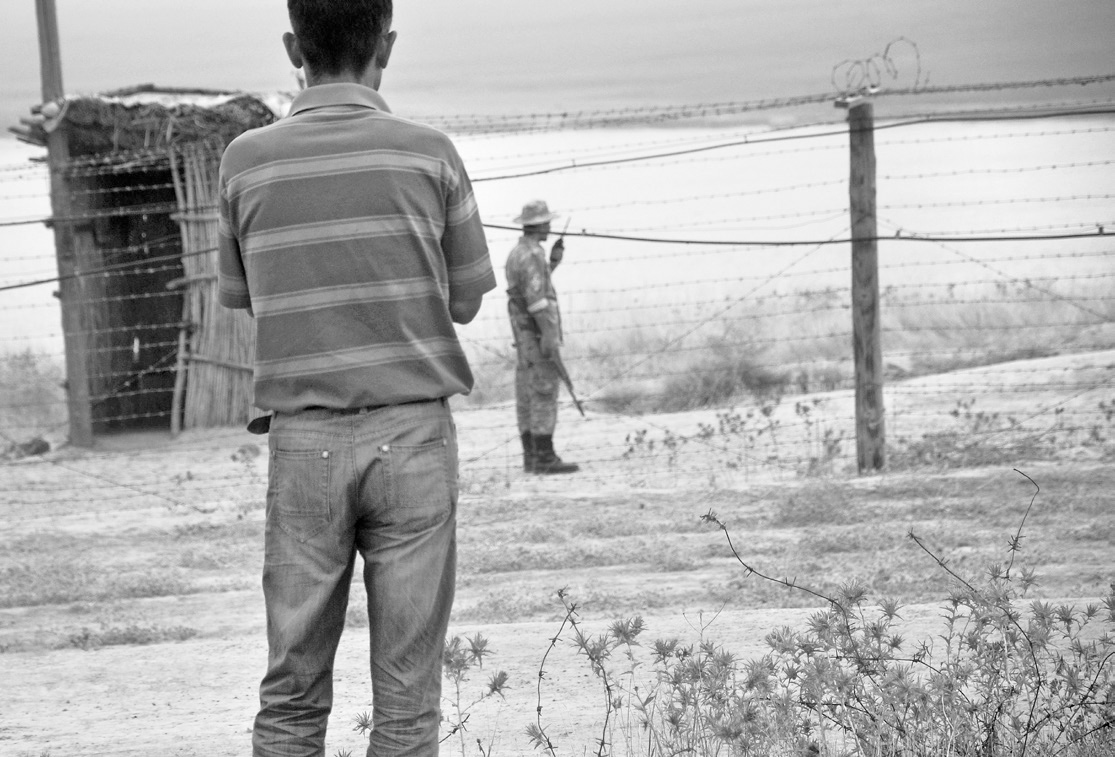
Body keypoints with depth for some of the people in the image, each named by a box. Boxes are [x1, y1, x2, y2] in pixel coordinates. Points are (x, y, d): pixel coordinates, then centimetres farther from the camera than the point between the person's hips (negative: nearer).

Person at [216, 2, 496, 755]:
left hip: (304, 438, 1)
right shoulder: (429, 153, -2)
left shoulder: (246, 161, 1)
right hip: (412, 432, -1)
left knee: (293, 692, 7)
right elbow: (465, 301, 6)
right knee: (407, 694, 2)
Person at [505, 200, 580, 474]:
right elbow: (536, 298, -23)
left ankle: (532, 457, 8)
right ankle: (545, 458, -13)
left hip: (525, 338, 10)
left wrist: (553, 262, 20)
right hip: (538, 332, -10)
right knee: (544, 393, -10)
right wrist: (549, 336, -26)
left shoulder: (516, 254, 16)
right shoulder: (532, 254, -16)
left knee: (528, 396, 8)